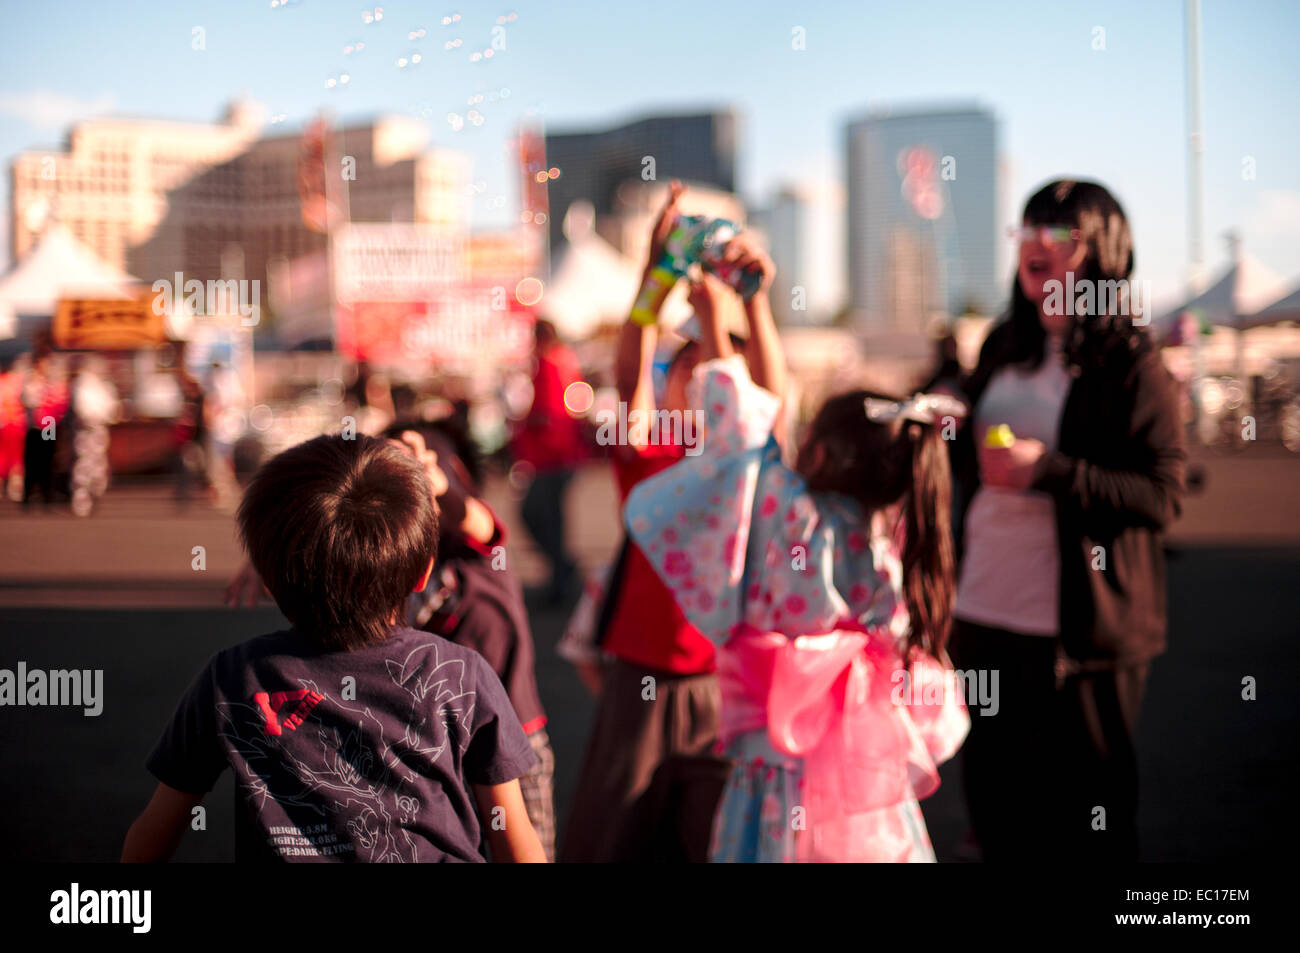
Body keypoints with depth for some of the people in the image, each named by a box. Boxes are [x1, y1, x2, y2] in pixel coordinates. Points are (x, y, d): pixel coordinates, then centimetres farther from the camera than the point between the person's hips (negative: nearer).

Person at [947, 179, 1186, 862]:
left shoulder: (1129, 364, -8)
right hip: (985, 619, 7)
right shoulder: (1002, 350, 12)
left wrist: (1049, 470, -23)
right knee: (994, 807, 15)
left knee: (1085, 821, 3)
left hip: (1077, 631, -6)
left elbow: (1161, 498, -16)